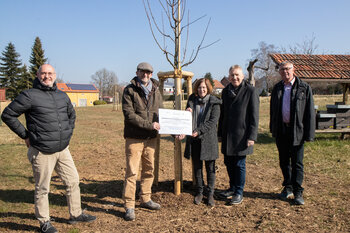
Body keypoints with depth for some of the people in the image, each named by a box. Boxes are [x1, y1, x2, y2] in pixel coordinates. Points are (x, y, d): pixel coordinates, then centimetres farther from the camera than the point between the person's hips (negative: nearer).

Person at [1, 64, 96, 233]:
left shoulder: (62, 96, 10)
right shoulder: (29, 96, -9)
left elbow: (71, 114, 27)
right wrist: (25, 135, -6)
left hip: (63, 150, 6)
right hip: (42, 152, -6)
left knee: (73, 181, 11)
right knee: (42, 188, 6)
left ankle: (76, 214, 27)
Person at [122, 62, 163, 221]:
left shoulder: (155, 90, 10)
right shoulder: (129, 90, -5)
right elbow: (129, 114, -15)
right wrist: (149, 124, -20)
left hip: (151, 137, 6)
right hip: (134, 137, -5)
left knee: (149, 170, 15)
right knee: (131, 172, -3)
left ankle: (145, 199, 31)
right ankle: (129, 206, 6)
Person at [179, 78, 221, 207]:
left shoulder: (214, 102, -4)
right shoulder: (192, 100, 6)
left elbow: (213, 121, -11)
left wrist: (199, 131, -20)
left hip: (208, 139, -3)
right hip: (194, 139, 3)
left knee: (210, 168, 6)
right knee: (197, 167, 12)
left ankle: (210, 194, 19)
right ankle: (199, 192, 27)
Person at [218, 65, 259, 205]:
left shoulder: (250, 91, -8)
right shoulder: (226, 91, 10)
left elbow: (254, 116, -10)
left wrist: (252, 136, -14)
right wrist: (220, 133, 14)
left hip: (242, 135, -6)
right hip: (228, 135, 6)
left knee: (239, 164, 1)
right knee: (228, 163, 14)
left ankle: (239, 193, 16)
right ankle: (233, 188, 32)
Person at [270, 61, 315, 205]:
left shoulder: (304, 88, -4)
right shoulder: (277, 88, 9)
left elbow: (310, 112, -5)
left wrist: (309, 134, -10)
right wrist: (273, 128, 12)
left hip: (296, 131, -4)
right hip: (281, 131, 4)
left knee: (297, 163, 1)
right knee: (284, 161, 13)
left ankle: (298, 192, 12)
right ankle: (288, 187, 29)